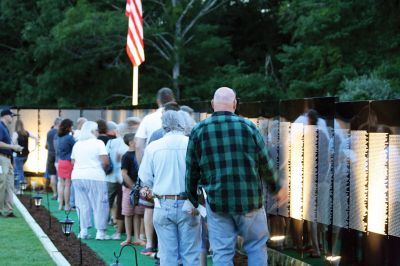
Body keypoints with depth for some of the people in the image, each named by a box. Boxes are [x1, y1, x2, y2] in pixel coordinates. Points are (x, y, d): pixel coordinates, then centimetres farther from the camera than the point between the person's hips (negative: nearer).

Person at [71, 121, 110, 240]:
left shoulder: (77, 144, 12)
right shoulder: (98, 143, -6)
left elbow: (73, 162, 13)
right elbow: (105, 162, -13)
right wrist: (101, 169, 6)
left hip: (77, 176, 6)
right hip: (95, 177, -6)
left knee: (83, 205, 11)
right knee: (99, 205, 1)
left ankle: (83, 231, 10)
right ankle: (100, 232, -1)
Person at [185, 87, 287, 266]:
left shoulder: (198, 130, -1)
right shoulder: (248, 127, -3)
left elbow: (192, 171, 3)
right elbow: (265, 164, 3)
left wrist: (193, 200, 17)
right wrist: (277, 188, 20)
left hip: (217, 203, 1)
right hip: (249, 200, -1)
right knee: (256, 246, 14)